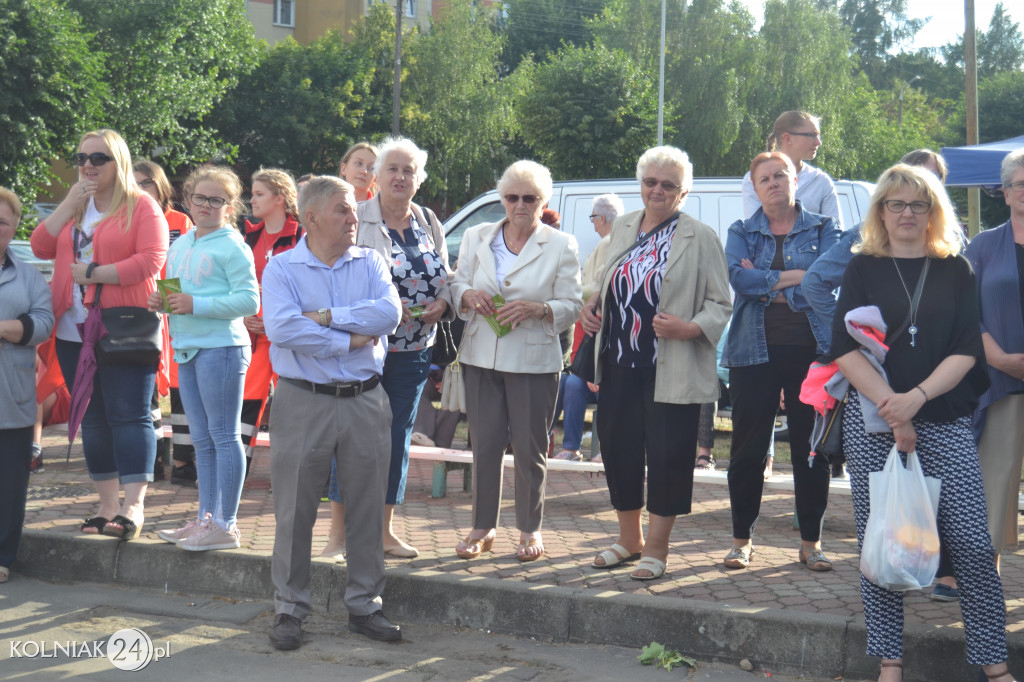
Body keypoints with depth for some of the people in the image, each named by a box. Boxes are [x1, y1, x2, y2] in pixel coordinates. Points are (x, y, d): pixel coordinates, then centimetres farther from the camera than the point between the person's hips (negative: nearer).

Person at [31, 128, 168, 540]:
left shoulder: (141, 206, -1)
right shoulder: (74, 206, 18)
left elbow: (151, 260, -13)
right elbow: (41, 247, 6)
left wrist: (93, 273, -14)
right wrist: (70, 204, -2)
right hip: (75, 332, 7)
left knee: (129, 415, -9)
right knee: (92, 418, 9)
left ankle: (133, 506, -11)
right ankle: (108, 506, 16)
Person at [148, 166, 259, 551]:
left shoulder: (232, 247, -8)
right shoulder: (180, 245, 17)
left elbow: (249, 301, -16)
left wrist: (197, 305, -19)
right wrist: (159, 303, 3)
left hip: (221, 347, -8)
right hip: (186, 348, 8)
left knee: (224, 436, -4)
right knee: (201, 441, 13)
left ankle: (225, 525, -1)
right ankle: (206, 518, 21)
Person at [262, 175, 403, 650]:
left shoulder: (370, 263, 8)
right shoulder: (282, 268, -1)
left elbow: (389, 313, -10)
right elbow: (282, 328, -18)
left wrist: (327, 316, -14)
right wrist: (351, 340, -12)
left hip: (365, 401, 3)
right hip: (304, 401, -3)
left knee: (367, 508, 9)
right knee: (295, 512, 3)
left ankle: (365, 606, 21)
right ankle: (289, 610, 15)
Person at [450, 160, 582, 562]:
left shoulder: (561, 246, 1)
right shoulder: (477, 238, 10)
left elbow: (572, 306, -2)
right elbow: (456, 285, 12)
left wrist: (536, 309, -20)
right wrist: (468, 295, -12)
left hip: (533, 361, -3)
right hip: (481, 358, 3)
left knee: (530, 447, 3)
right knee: (484, 444, 5)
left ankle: (530, 530, 16)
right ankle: (483, 528, 17)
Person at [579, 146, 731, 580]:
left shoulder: (700, 238, -4)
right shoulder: (623, 227, 12)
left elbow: (720, 304, -5)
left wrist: (690, 328, -22)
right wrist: (591, 305, 4)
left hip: (671, 371, -5)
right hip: (619, 365, 6)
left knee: (667, 455, 0)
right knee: (617, 448, 12)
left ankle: (656, 548, 15)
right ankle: (629, 538, 30)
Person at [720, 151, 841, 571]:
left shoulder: (822, 229, 8)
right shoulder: (742, 233, 10)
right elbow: (738, 276, -9)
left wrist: (766, 285, -12)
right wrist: (795, 276, -12)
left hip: (811, 349, 0)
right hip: (755, 350, 1)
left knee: (811, 446, 4)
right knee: (748, 447, 3)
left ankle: (811, 541, 14)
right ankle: (742, 539, 14)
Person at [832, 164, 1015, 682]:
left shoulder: (955, 270, 11)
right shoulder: (863, 269, 8)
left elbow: (967, 350, 2)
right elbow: (845, 349, 0)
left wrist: (917, 397, -12)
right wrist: (891, 408, -11)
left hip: (944, 423, 0)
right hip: (872, 424, 0)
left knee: (972, 542, -6)